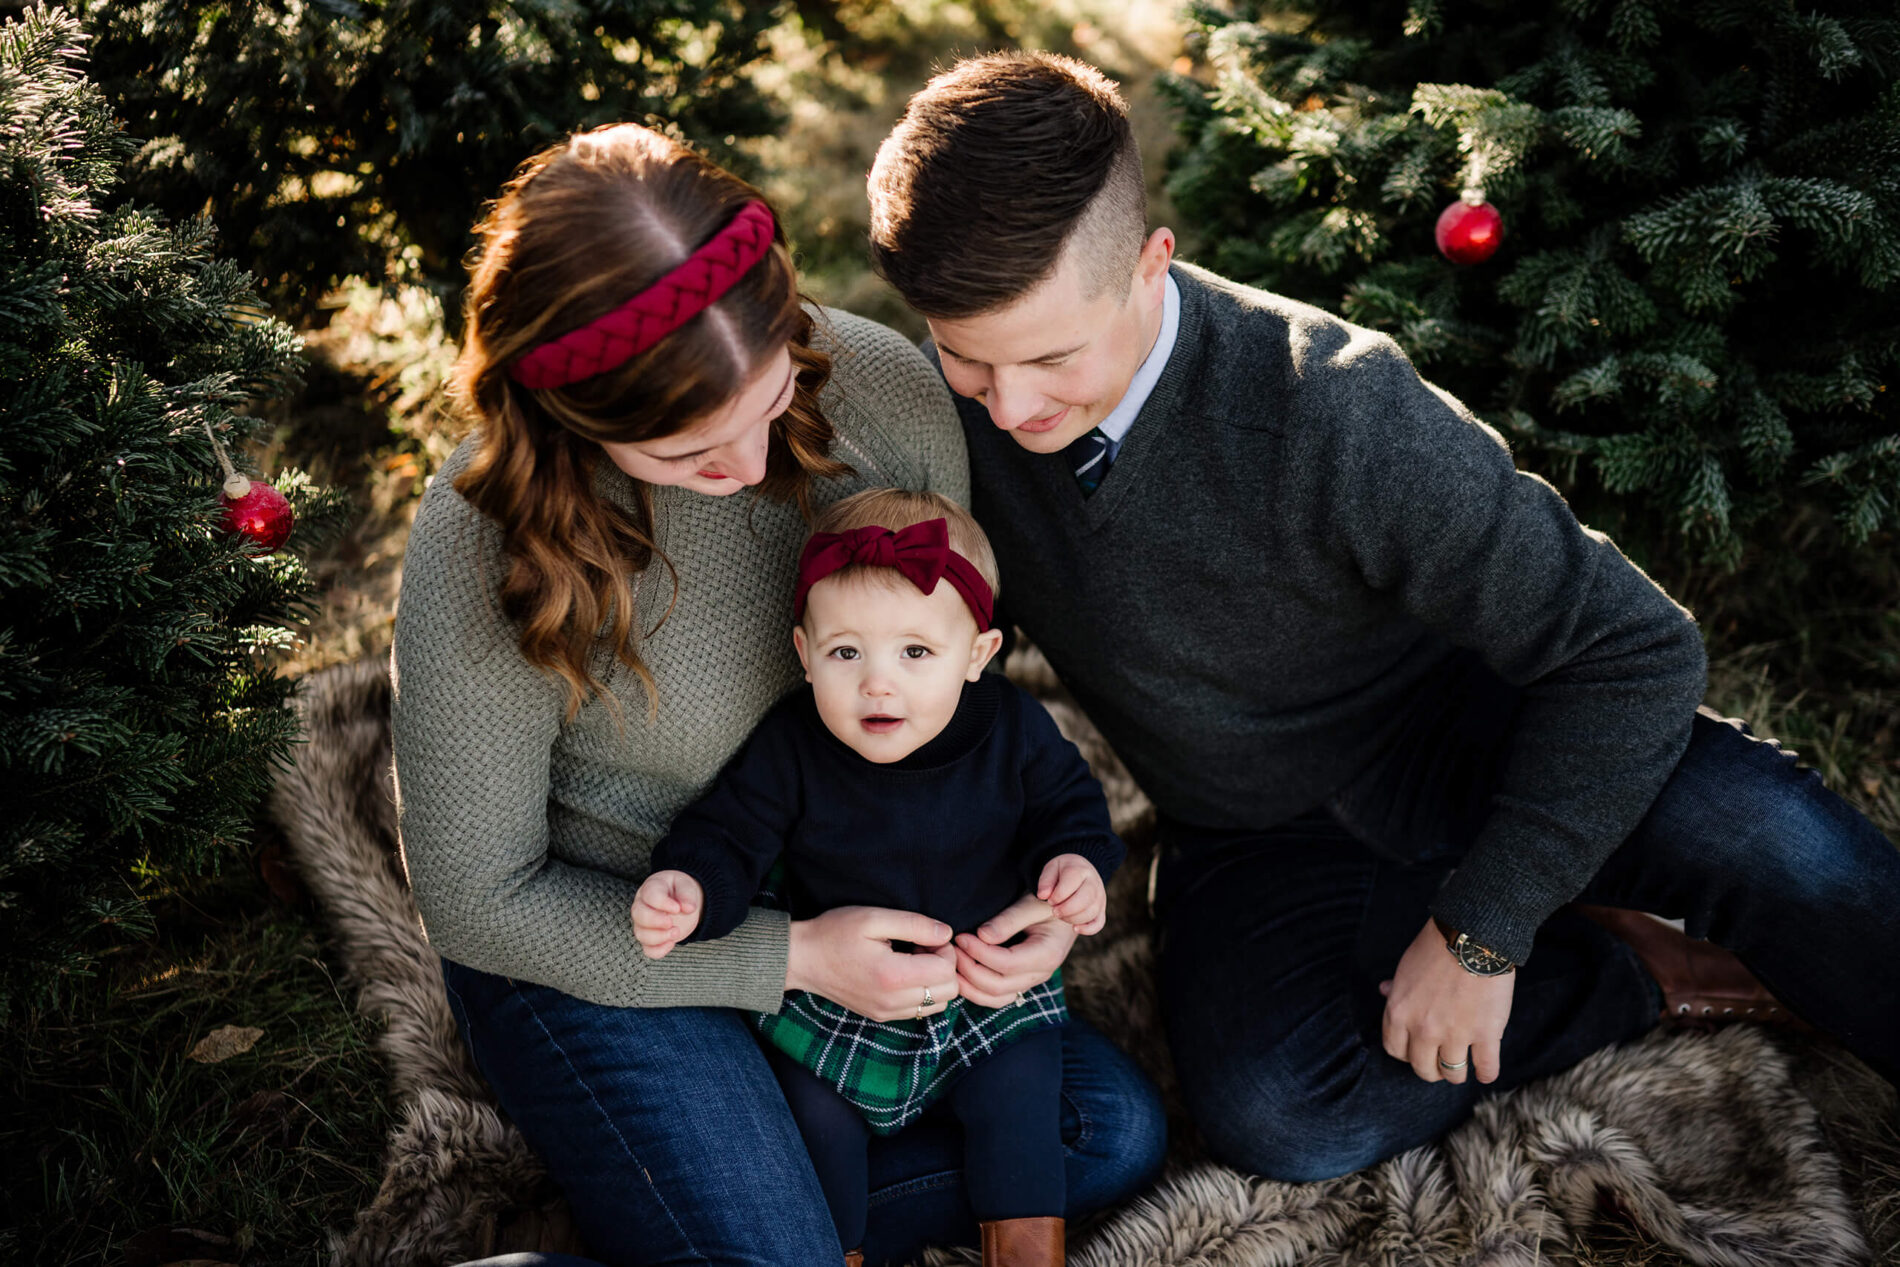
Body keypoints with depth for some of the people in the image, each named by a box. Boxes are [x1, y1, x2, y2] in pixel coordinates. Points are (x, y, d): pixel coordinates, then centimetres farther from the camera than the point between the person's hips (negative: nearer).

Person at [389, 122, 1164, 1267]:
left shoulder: (883, 387, -18)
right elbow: (478, 902, -17)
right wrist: (793, 957, -21)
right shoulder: (484, 548, -28)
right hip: (597, 938, -5)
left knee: (1116, 1134, 2)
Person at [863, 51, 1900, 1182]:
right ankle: (1633, 980, -5)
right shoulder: (958, 406, -13)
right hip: (1249, 838, 4)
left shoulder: (1330, 414, -28)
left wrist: (1480, 930, -24)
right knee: (1276, 1115, -28)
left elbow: (1636, 647, -25)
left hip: (1444, 731, -3)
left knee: (1752, 830, -33)